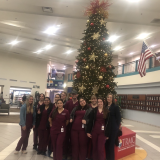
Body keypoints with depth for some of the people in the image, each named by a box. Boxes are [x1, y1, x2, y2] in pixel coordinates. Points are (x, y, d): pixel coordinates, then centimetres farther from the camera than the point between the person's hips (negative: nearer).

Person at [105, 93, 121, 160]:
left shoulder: (116, 107, -5)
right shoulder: (105, 107, 8)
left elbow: (118, 118, -6)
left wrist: (117, 127, -7)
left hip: (113, 128, -4)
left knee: (111, 144, 3)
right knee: (106, 143, 10)